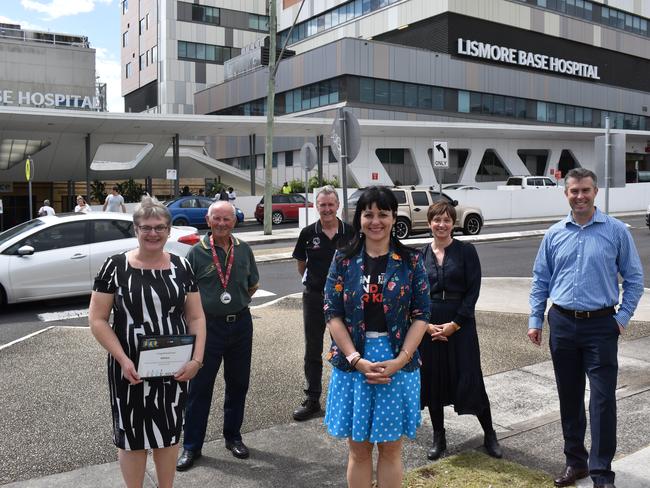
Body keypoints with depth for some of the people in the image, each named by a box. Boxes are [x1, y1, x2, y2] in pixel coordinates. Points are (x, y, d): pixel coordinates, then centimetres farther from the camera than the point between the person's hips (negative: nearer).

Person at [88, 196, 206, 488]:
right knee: (133, 436, 9)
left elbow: (196, 318, 3)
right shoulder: (115, 267, -7)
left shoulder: (181, 267, 1)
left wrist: (197, 359, -10)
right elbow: (97, 320, -7)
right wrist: (122, 359, -17)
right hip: (131, 369, -2)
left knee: (169, 433, 16)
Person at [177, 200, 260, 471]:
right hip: (208, 325, -3)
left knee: (238, 383, 14)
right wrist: (210, 306, -4)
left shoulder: (244, 250, 3)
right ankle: (192, 446, 17)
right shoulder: (197, 252, -7)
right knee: (200, 387, 4)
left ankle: (233, 436, 32)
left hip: (240, 324, 4)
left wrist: (237, 304, 8)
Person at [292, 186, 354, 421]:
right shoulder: (308, 233, -3)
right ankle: (312, 400, 20)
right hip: (314, 298, 1)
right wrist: (315, 281, 6)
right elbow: (301, 265, 8)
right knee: (313, 351, 8)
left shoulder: (350, 233, -5)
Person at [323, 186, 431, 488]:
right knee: (358, 449, 11)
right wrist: (357, 360, -12)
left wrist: (400, 360, -12)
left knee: (391, 448, 11)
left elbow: (421, 315, -2)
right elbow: (332, 314, -3)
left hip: (398, 363, 0)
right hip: (353, 363, 0)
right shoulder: (344, 260, 0)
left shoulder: (411, 261, 0)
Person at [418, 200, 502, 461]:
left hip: (460, 323, -3)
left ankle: (489, 435, 20)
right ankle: (438, 438, 23)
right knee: (432, 379, 8)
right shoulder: (421, 255, 5)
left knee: (470, 379, 1)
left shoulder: (466, 251, -3)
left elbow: (473, 291, -7)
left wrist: (455, 324, -12)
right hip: (429, 325, 3)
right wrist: (427, 324, -8)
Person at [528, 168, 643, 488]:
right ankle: (575, 461, 26)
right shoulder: (554, 234, 5)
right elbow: (540, 280, 9)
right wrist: (535, 321, 5)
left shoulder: (616, 231, -2)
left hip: (601, 326, -3)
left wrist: (623, 318, -5)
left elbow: (634, 278, 2)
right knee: (569, 398, 12)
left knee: (602, 399, -3)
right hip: (562, 324, 3)